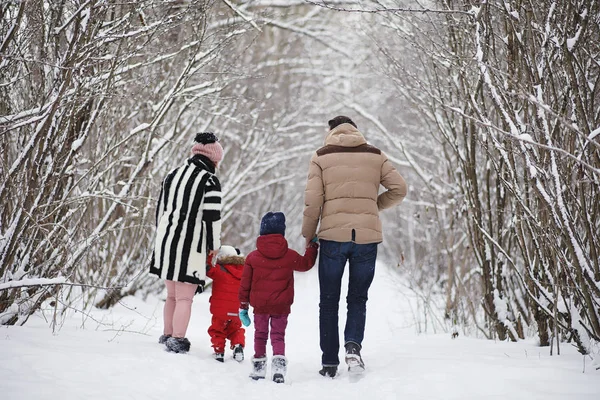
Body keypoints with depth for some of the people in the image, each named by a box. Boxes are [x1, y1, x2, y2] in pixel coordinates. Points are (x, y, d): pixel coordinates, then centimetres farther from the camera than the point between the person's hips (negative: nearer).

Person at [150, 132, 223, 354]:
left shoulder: (172, 175, 13)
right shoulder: (209, 180, -8)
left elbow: (160, 209, 18)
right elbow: (212, 218, -11)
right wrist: (214, 246, 1)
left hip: (166, 241, 7)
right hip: (190, 245, -7)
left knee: (171, 295, 19)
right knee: (185, 297, -2)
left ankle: (167, 335, 27)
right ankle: (177, 340, -4)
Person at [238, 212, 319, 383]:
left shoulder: (252, 257, -3)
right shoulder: (290, 256, -4)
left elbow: (245, 284, 1)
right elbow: (306, 263, 16)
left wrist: (243, 306, 10)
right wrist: (312, 247, 31)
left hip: (260, 305, 1)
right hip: (282, 306, 0)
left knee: (260, 334, 15)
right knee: (278, 334, 7)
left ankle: (259, 365, 19)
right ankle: (279, 361, -12)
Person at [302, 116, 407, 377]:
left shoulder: (321, 157, 4)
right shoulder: (375, 155, 9)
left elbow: (312, 201, -3)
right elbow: (399, 189, 3)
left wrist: (308, 236, 7)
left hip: (333, 235, -1)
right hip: (368, 236, 1)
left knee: (329, 301, 10)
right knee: (358, 298, 12)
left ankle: (329, 363, 10)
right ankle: (353, 344, -13)